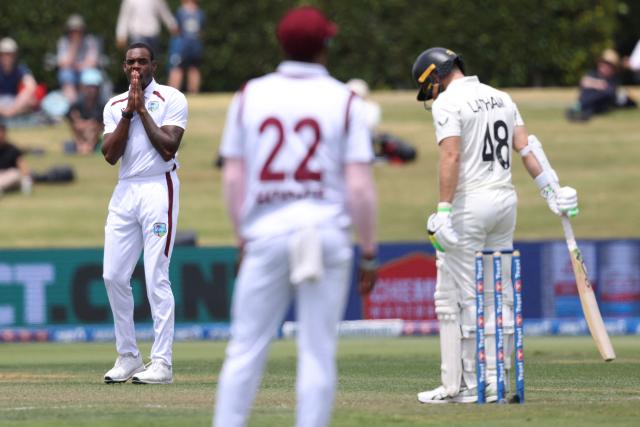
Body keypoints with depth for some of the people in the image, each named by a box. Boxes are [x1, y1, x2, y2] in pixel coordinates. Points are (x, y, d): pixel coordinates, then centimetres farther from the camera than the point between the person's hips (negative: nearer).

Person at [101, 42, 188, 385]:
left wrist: (142, 110, -10)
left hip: (159, 189, -5)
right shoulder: (114, 106, 13)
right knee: (113, 276, 2)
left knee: (156, 278, -9)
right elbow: (110, 156, 1)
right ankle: (127, 357, 12)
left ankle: (162, 363, -9)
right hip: (124, 191, 6)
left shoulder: (171, 99, -1)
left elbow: (168, 149, -12)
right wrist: (129, 113, -5)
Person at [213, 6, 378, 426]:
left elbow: (233, 177, 5)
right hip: (327, 234, -2)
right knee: (318, 355, 3)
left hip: (265, 235, 2)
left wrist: (243, 238, 14)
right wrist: (369, 254, 0)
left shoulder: (250, 96, 5)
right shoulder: (345, 101, -2)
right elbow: (360, 186, -6)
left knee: (246, 349, 6)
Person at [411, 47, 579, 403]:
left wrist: (444, 211, -20)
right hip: (506, 200, 8)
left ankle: (459, 384, -3)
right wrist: (552, 190, 3)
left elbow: (451, 157, -18)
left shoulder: (447, 103, -7)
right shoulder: (500, 97, 15)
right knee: (499, 296, 10)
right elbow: (526, 146, 8)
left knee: (457, 296, -3)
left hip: (469, 203, -8)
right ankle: (495, 380, 11)